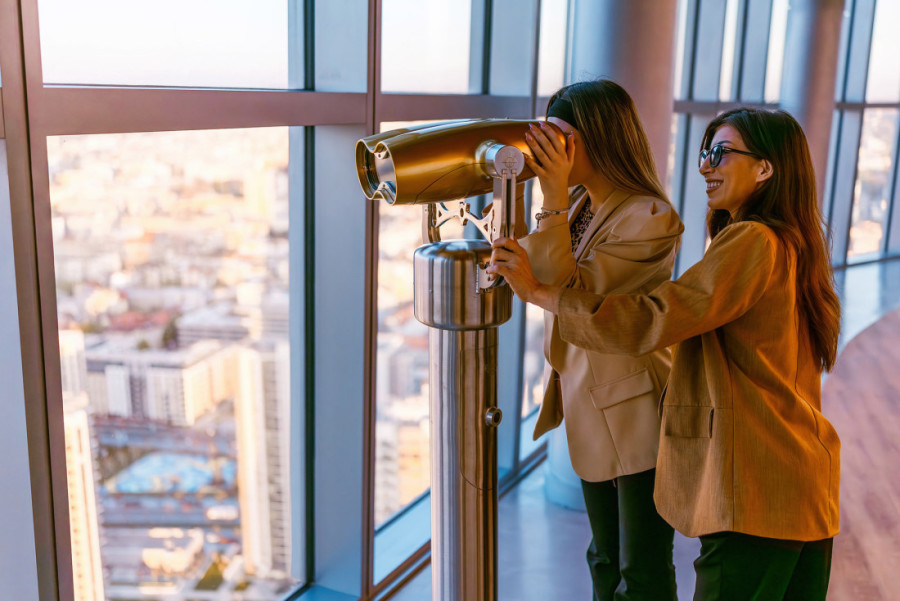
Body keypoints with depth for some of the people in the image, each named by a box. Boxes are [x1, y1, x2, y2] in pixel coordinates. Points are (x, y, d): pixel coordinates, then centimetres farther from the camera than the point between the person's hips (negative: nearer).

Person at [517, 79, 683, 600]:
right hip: (592, 414, 8)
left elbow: (569, 292, -26)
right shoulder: (578, 207, 5)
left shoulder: (650, 218, -20)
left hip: (638, 418, -8)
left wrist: (554, 197, -27)